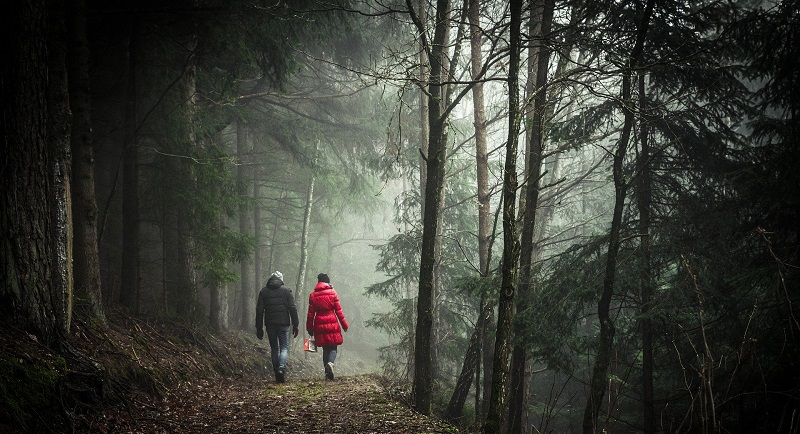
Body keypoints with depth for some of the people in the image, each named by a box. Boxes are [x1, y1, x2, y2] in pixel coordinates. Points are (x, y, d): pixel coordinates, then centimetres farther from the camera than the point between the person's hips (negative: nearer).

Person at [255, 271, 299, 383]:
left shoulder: (263, 292, 7)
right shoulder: (286, 290, 2)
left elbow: (259, 311, 5)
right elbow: (293, 309, -2)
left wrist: (259, 328, 8)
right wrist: (296, 324, 2)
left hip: (270, 325, 2)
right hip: (283, 324, -2)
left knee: (274, 348, 11)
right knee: (284, 347, 3)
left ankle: (277, 373, 10)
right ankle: (282, 367, -22)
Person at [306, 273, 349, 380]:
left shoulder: (313, 295, 4)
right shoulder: (332, 292, -1)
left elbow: (310, 313, 5)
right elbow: (338, 310, -2)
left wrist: (310, 328, 12)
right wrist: (344, 324, 5)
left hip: (320, 325, 2)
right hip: (332, 324, -2)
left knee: (325, 348, 12)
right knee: (333, 347, 4)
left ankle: (327, 373, 7)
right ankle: (330, 363, -25)